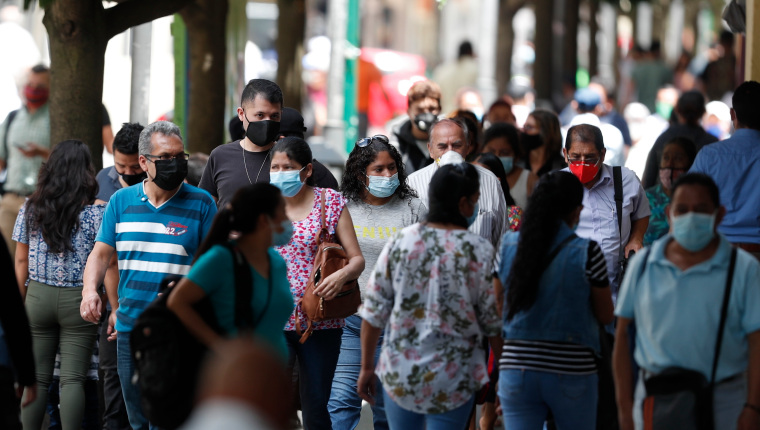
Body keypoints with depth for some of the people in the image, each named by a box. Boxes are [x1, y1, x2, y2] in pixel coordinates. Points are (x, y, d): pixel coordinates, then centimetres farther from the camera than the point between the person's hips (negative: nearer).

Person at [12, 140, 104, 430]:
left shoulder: (30, 210, 1)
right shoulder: (95, 213, -7)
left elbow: (21, 261, 5)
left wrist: (20, 302, 13)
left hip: (38, 297, 2)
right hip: (78, 300, -2)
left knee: (36, 378, 7)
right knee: (72, 379, -1)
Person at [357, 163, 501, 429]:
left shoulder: (400, 242, -3)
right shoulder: (478, 252, -10)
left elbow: (374, 311, -1)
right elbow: (491, 319, -6)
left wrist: (367, 367, 9)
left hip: (399, 374, 2)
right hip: (453, 380, -2)